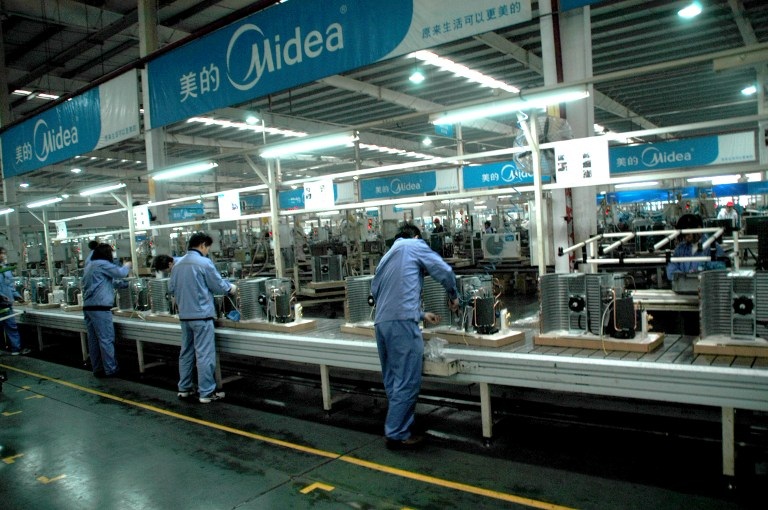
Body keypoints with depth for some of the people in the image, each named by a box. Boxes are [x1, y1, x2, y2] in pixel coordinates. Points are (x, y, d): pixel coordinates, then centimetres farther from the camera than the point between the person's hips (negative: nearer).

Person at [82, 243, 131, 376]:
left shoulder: (89, 265, 20)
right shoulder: (103, 264, -9)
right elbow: (121, 273, -11)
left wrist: (124, 283, 25)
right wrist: (127, 266, 9)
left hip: (87, 307, 9)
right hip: (100, 307, -9)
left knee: (93, 340, 11)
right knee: (106, 339, -4)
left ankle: (97, 369, 17)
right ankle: (111, 369, 0)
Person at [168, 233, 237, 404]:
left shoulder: (178, 264, 8)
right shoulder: (204, 263, -13)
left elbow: (171, 288, 14)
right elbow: (218, 285, -8)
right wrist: (231, 288, 11)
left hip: (184, 315, 7)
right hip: (201, 315, -7)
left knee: (186, 352, 16)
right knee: (205, 354, -2)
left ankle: (184, 388, 25)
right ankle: (206, 393, 2)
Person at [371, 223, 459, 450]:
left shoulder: (387, 257, 30)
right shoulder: (414, 245, 9)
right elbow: (444, 271, 1)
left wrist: (421, 315, 36)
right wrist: (454, 296, 20)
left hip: (381, 323, 8)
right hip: (402, 323, -8)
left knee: (393, 382, 15)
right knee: (407, 382, -3)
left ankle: (396, 429, 23)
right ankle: (398, 435, 2)